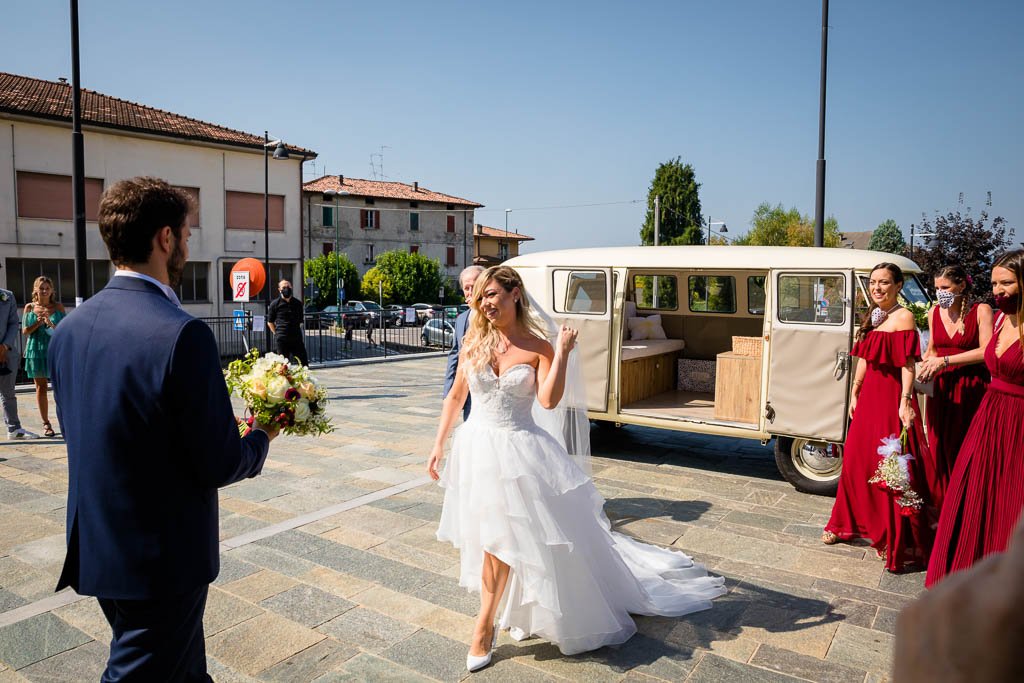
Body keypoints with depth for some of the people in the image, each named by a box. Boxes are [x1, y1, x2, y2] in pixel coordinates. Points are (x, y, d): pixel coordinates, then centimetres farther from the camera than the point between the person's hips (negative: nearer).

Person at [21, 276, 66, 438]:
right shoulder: (29, 308, 6)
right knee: (41, 387, 6)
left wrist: (50, 324, -16)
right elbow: (25, 331, 6)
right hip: (36, 350, 1)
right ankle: (46, 424, 13)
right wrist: (38, 323, -11)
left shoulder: (58, 307, 4)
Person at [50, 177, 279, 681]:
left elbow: (88, 435, 9)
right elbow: (219, 465, -22)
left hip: (95, 547, 8)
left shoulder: (69, 328, -1)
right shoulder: (181, 334, -25)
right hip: (161, 559, -8)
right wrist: (262, 437, 0)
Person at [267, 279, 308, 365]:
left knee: (304, 362, 0)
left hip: (296, 338, 3)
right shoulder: (275, 304, 3)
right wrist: (277, 333, 3)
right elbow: (270, 322, 8)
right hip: (282, 339, -3)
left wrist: (296, 331, 12)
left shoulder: (297, 303, 11)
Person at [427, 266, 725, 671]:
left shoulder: (537, 348, -8)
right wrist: (439, 446, 6)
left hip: (520, 451, -3)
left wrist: (562, 353, -23)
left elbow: (549, 401, -22)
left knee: (501, 538, 1)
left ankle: (485, 625, 19)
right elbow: (455, 397, 7)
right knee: (489, 538, 14)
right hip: (476, 447, 3)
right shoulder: (473, 343, 0)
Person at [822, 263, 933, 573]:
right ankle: (846, 524, 28)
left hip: (891, 396, -8)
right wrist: (855, 394, 15)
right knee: (855, 461, 13)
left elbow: (908, 365, -16)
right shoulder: (872, 317, 14)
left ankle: (897, 543, 8)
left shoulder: (903, 317, -9)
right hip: (868, 393, 8)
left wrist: (905, 401, -23)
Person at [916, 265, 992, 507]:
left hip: (971, 388, -4)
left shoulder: (981, 311, -5)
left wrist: (945, 360, -17)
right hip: (941, 388, 4)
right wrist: (925, 365, 1)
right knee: (939, 448, 3)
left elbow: (986, 352, -13)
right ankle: (940, 505, 12)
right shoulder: (935, 313, 10)